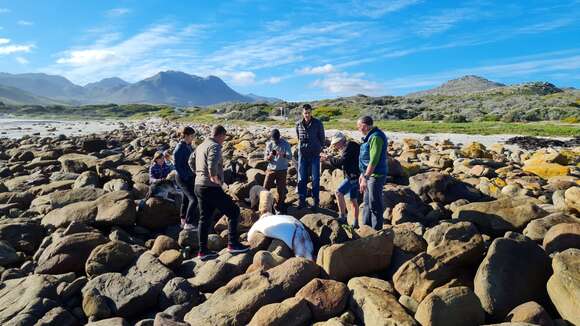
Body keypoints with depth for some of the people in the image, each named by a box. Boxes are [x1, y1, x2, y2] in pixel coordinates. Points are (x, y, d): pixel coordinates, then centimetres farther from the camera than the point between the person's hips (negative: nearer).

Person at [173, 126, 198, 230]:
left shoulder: (189, 146, 9)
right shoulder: (179, 149, -15)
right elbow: (177, 166, -15)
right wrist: (186, 177, -17)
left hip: (190, 177, 8)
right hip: (183, 178, -8)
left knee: (186, 199, 15)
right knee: (193, 199, -16)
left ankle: (183, 221, 27)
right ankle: (188, 223, -9)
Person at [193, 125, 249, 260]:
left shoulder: (200, 146, 16)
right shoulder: (215, 146, -14)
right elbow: (212, 167, -30)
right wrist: (216, 180, -17)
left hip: (199, 186, 10)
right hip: (211, 188, -10)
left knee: (205, 218, 15)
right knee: (233, 211, 1)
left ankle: (203, 250, 19)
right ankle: (233, 244, 1)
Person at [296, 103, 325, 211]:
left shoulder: (318, 123, -3)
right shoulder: (298, 124, 3)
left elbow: (322, 138, 7)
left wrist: (320, 148, 9)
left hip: (315, 154, -2)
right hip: (302, 154, 2)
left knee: (315, 178, 1)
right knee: (302, 179, 4)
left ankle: (316, 201, 10)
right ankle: (302, 200, 13)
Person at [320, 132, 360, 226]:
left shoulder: (350, 146, -10)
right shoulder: (346, 148, 19)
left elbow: (342, 161, -19)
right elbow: (342, 165, 21)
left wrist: (329, 158, -8)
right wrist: (329, 159, 14)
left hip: (353, 176, -10)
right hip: (354, 177, 10)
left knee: (339, 193, -17)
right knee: (353, 200, 13)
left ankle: (342, 217, -16)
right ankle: (355, 223, 19)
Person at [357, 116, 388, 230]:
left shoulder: (375, 137, -20)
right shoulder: (370, 136, 13)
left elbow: (374, 160, -26)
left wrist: (365, 177, -26)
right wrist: (363, 174, 21)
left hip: (376, 176, -11)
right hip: (369, 174, 11)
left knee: (375, 205, -1)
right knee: (367, 203, 19)